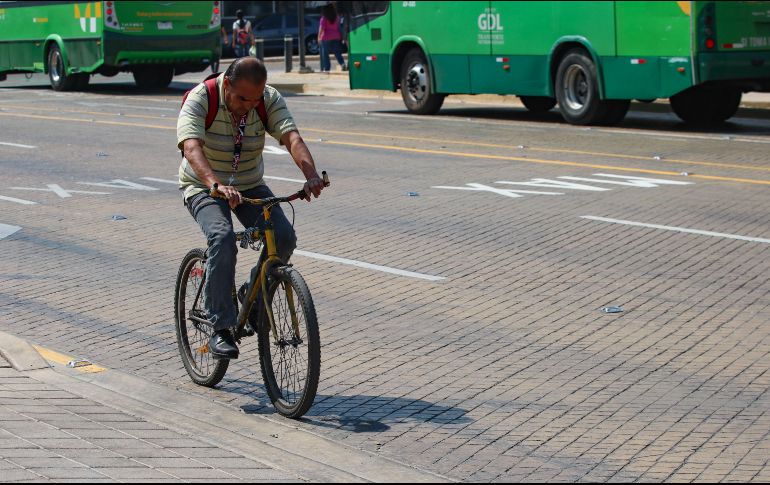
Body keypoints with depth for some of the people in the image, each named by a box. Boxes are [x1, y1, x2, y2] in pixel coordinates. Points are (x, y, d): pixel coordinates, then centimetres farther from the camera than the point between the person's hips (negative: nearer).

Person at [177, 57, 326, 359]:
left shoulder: (269, 100, -13)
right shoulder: (200, 100, -23)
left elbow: (292, 137, -27)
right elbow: (191, 146, -39)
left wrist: (311, 175, -47)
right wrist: (216, 184, -57)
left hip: (250, 186, 4)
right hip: (204, 186, -4)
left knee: (284, 237, -20)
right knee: (223, 239, -32)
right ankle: (221, 329, -24)